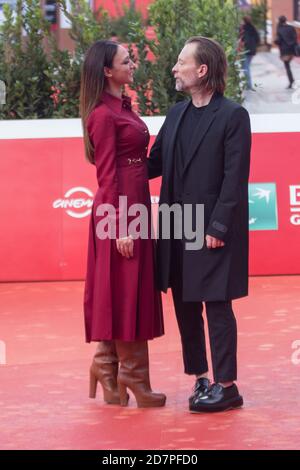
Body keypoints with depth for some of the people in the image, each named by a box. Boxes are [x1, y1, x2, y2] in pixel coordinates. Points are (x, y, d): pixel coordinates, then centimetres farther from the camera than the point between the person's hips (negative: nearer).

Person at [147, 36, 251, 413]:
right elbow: (155, 164, 13)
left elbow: (235, 178, -13)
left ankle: (225, 386, 3)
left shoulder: (233, 116, -9)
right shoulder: (176, 114, 12)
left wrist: (218, 228, -17)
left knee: (216, 306, -3)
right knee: (184, 305, 11)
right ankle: (200, 378, 21)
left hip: (213, 230, -7)